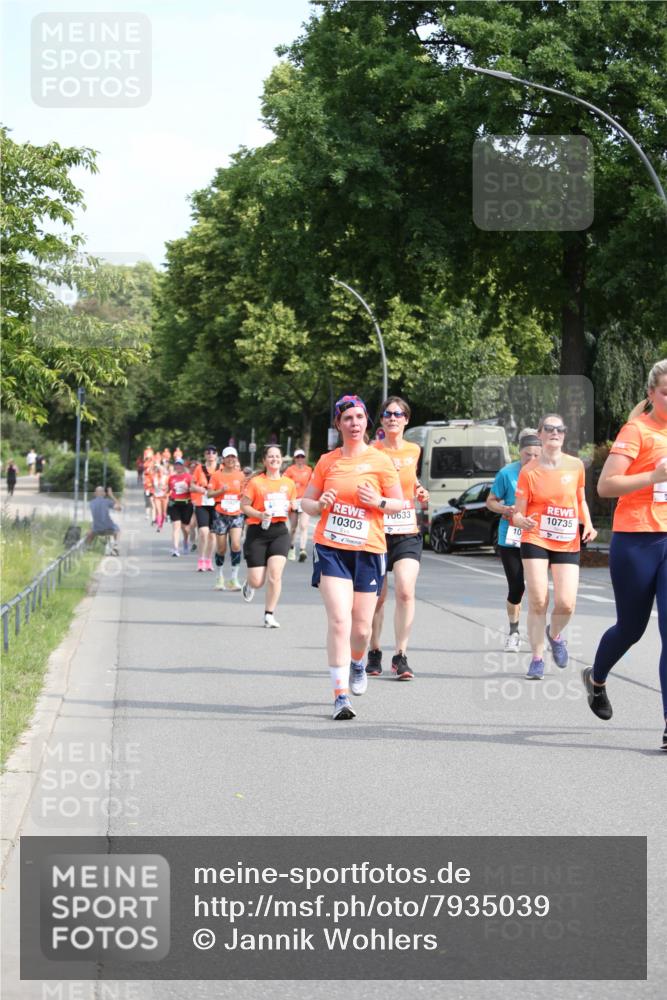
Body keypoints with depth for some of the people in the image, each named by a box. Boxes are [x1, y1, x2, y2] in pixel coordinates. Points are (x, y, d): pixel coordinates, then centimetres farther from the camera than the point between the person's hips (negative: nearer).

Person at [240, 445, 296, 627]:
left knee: (275, 574, -14)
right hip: (257, 532, -2)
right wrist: (260, 515, -18)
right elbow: (244, 505, -2)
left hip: (279, 531, 2)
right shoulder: (255, 482, -2)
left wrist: (293, 507, -2)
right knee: (257, 581, -3)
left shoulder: (288, 483, 9)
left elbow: (293, 504, 21)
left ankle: (269, 615, -2)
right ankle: (250, 584, 37)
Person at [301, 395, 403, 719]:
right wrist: (320, 505, -7)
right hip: (330, 548, 0)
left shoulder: (380, 461, 1)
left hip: (368, 549, 0)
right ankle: (340, 695, -13)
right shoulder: (327, 461, 7)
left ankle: (357, 663, 43)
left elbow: (400, 503, 5)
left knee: (362, 626, 6)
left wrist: (378, 501, -15)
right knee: (339, 619, -15)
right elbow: (306, 501, 15)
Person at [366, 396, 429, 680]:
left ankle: (400, 656, -6)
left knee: (405, 593, -14)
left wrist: (418, 491, 6)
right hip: (376, 530, -2)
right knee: (377, 597, 5)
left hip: (407, 532, 2)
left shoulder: (414, 451, 8)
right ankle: (374, 653, 22)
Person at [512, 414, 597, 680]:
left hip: (568, 544, 2)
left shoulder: (575, 465, 3)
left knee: (566, 603, -7)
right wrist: (521, 520, -25)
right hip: (535, 540, -2)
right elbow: (518, 513, -1)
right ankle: (537, 659, 7)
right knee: (538, 601, -8)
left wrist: (588, 524, 1)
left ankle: (554, 634, 28)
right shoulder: (529, 471, -3)